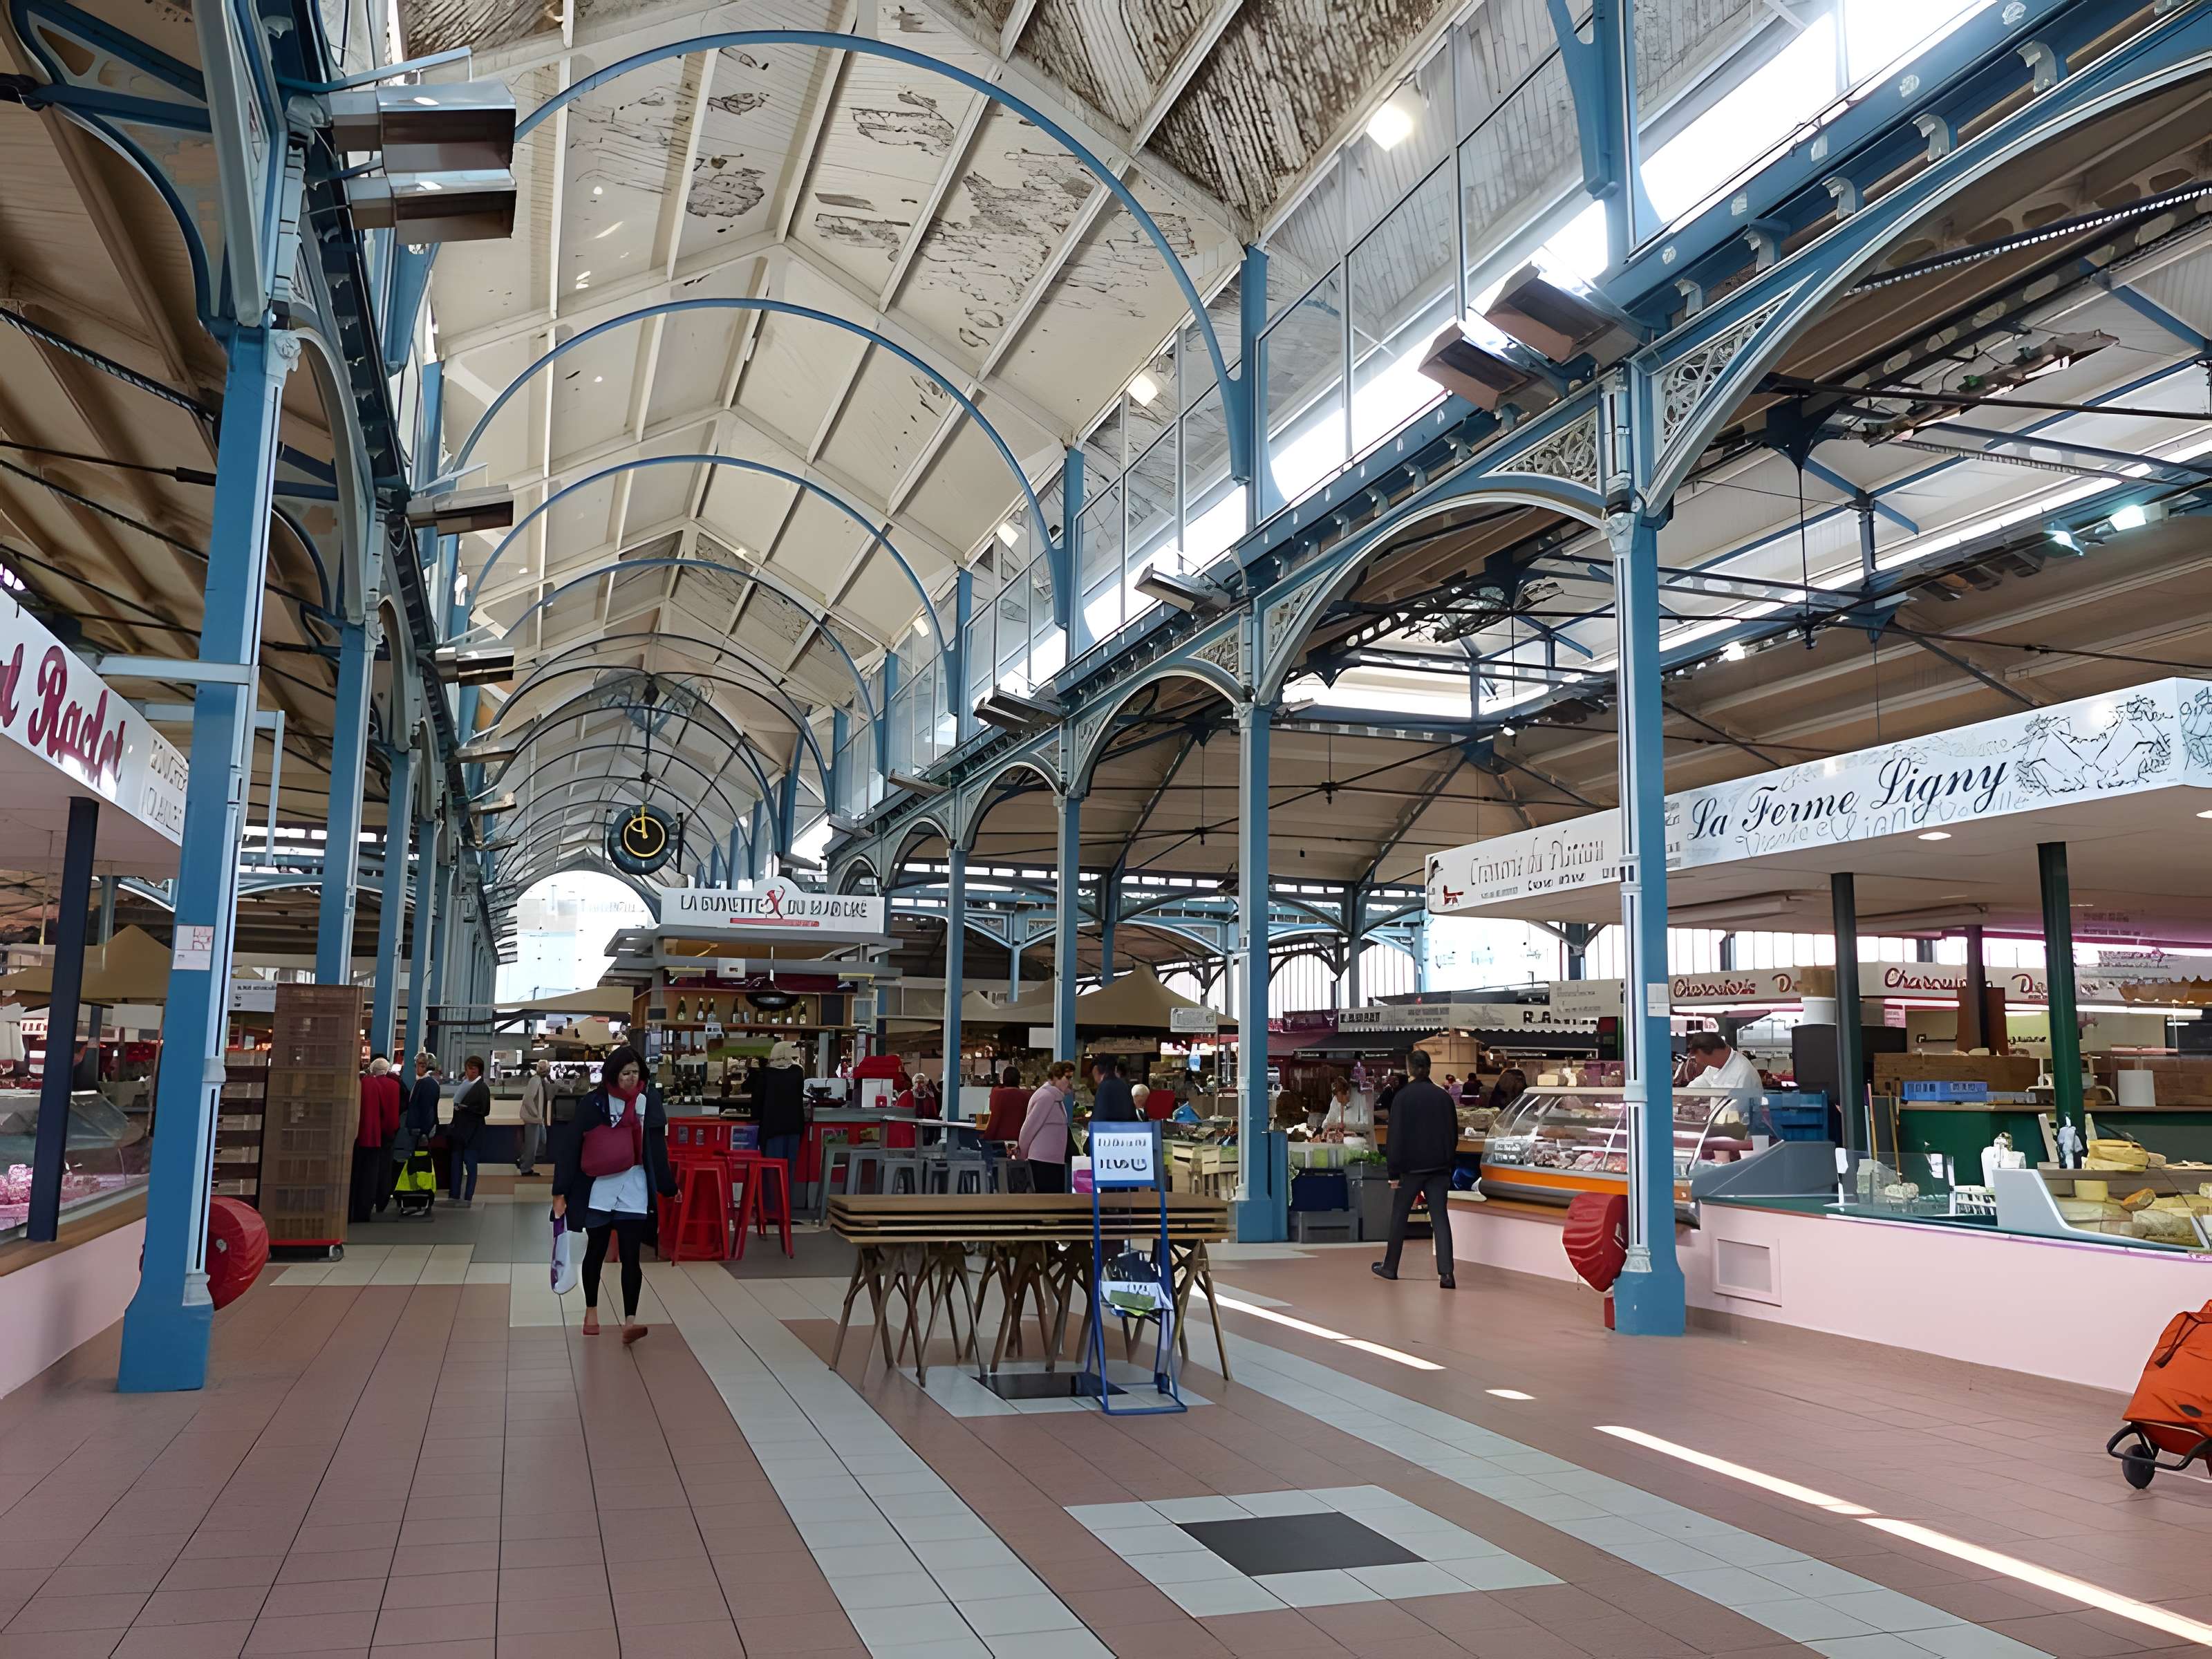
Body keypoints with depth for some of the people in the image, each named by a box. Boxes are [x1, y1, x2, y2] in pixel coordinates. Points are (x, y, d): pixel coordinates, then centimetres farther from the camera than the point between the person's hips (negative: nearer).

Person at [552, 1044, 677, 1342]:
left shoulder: (649, 1099, 0)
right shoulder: (592, 1103, -7)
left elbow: (657, 1146, 7)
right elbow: (570, 1147, -7)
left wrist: (667, 1186, 9)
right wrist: (561, 1190, -11)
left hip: (634, 1189, 0)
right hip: (598, 1188, 0)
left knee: (630, 1256, -6)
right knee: (596, 1251, 15)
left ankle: (629, 1321, -10)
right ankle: (591, 1312, 31)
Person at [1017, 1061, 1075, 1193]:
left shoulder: (1057, 1097, 16)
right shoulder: (1046, 1096, -15)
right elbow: (1030, 1127, -13)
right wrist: (1022, 1154, -1)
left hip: (1055, 1161, 10)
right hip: (1044, 1162, -10)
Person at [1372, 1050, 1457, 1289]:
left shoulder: (1402, 1097, -8)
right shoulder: (1443, 1096, 4)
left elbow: (1396, 1136, -10)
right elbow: (1454, 1134, 10)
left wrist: (1394, 1171, -7)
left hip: (1412, 1166, -3)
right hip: (1439, 1167, 3)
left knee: (1399, 1216, 11)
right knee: (1440, 1217, 0)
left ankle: (1390, 1267, 21)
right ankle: (1446, 1273, -11)